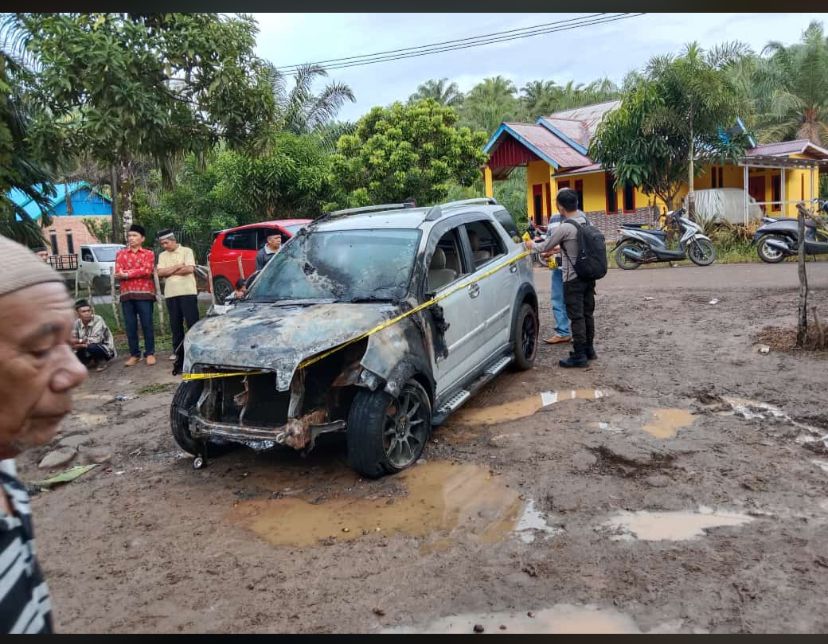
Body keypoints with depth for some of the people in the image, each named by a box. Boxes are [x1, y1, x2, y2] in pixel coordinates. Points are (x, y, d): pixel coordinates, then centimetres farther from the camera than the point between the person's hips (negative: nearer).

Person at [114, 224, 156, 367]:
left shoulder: (148, 253, 7)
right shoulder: (121, 254, 13)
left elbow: (147, 270, -10)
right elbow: (118, 274, 0)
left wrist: (127, 274, -8)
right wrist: (138, 272, -9)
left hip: (144, 293, -3)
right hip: (126, 294, 3)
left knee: (147, 324, -1)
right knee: (130, 326, 4)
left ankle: (150, 353, 7)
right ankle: (134, 354, 10)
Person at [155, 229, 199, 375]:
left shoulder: (186, 251, 2)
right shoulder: (162, 256, 14)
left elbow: (190, 269, -12)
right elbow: (160, 273, 0)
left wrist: (170, 271, -3)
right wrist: (178, 267, -8)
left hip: (188, 292, -4)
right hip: (171, 294, 4)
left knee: (193, 324, -6)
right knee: (176, 326, 6)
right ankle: (179, 357, 11)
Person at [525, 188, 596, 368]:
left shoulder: (564, 228, -18)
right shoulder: (586, 221, 3)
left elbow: (545, 247, -5)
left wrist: (532, 245, 16)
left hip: (573, 279, -7)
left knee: (576, 316, -2)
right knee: (587, 314, 15)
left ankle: (580, 355, 2)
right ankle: (589, 349, 24)